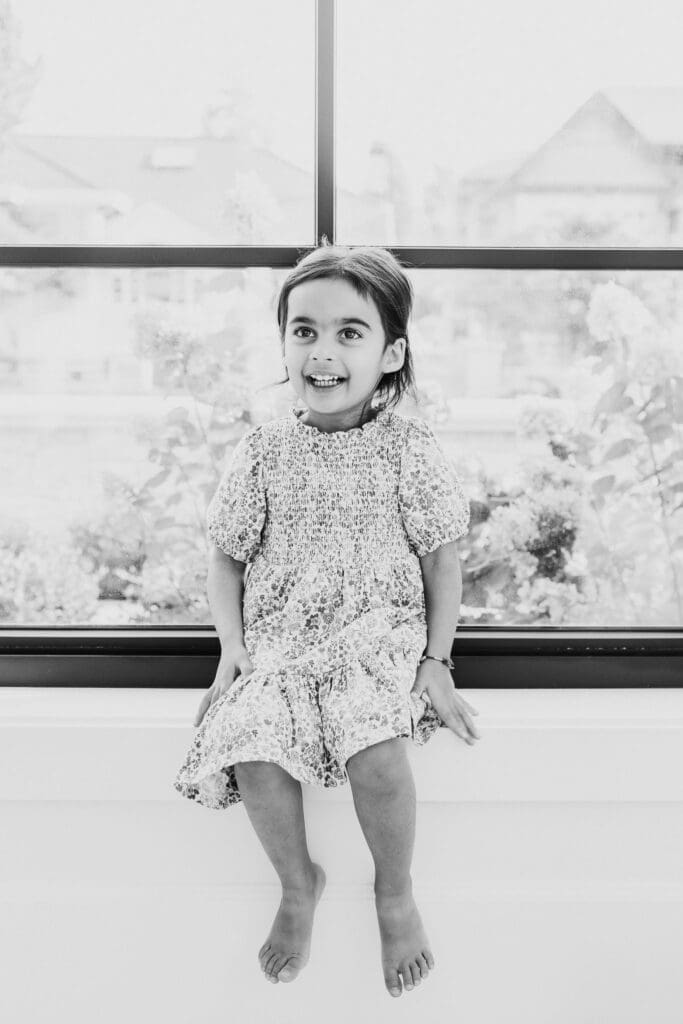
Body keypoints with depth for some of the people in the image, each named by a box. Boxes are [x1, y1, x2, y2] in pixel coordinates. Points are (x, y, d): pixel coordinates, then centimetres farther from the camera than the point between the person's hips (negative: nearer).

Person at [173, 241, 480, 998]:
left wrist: (436, 662, -5)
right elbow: (226, 559, 8)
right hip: (277, 640, 2)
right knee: (254, 755, -24)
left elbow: (442, 563, 2)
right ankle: (297, 883, 9)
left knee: (376, 754, -28)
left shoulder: (408, 448, -4)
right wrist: (232, 652, -4)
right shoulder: (262, 452, -1)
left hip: (379, 634, -1)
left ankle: (395, 893, 5)